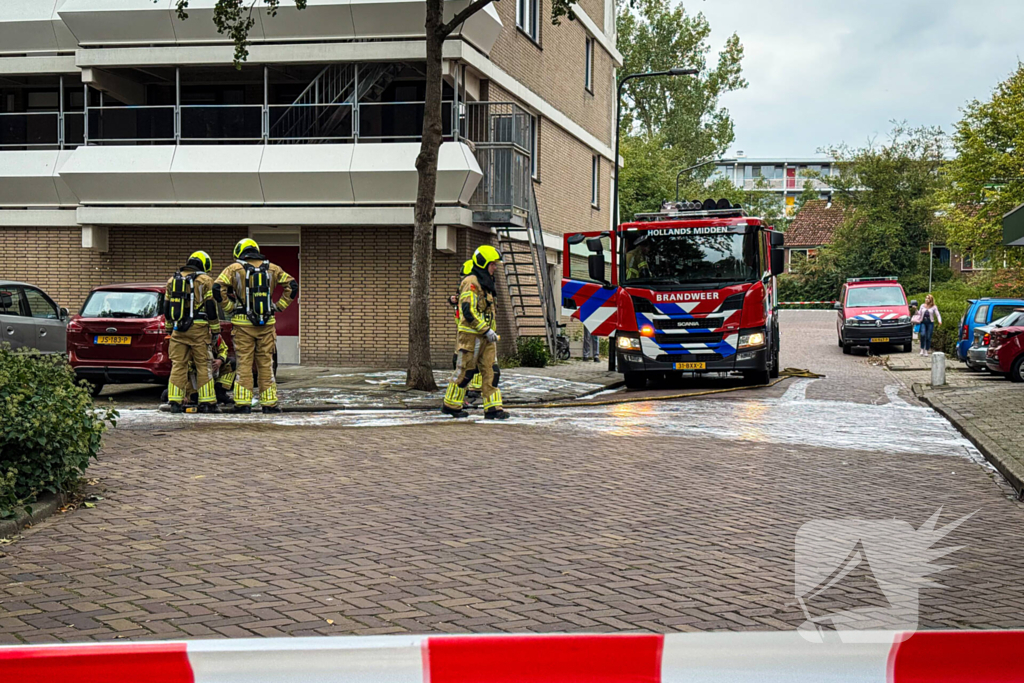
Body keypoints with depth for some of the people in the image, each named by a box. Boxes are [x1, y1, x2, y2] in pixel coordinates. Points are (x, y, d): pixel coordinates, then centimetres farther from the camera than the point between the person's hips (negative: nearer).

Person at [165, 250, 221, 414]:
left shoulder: (172, 280, 14)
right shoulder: (205, 280, -1)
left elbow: (167, 306, 18)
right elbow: (211, 307, -3)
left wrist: (169, 328, 26)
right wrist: (216, 330, 2)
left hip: (178, 329, 4)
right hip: (198, 328, -4)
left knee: (178, 365, 6)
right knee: (203, 365, 1)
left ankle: (175, 402, 3)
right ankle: (207, 403, 1)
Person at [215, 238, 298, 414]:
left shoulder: (234, 268, 1)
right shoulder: (272, 269, 8)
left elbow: (218, 289, -10)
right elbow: (292, 286, 7)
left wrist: (230, 308, 0)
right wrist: (278, 306, 8)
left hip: (243, 323, -2)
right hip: (267, 323, 2)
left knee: (244, 364, 2)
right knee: (266, 363, 6)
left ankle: (243, 403, 1)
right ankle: (269, 403, 7)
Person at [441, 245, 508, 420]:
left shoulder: (484, 283, 19)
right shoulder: (471, 282, -13)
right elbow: (468, 310, -22)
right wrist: (487, 330, -20)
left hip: (485, 336, 9)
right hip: (471, 335, -9)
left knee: (491, 371, 2)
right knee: (465, 371, -1)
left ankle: (493, 408, 0)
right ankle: (450, 405, 12)